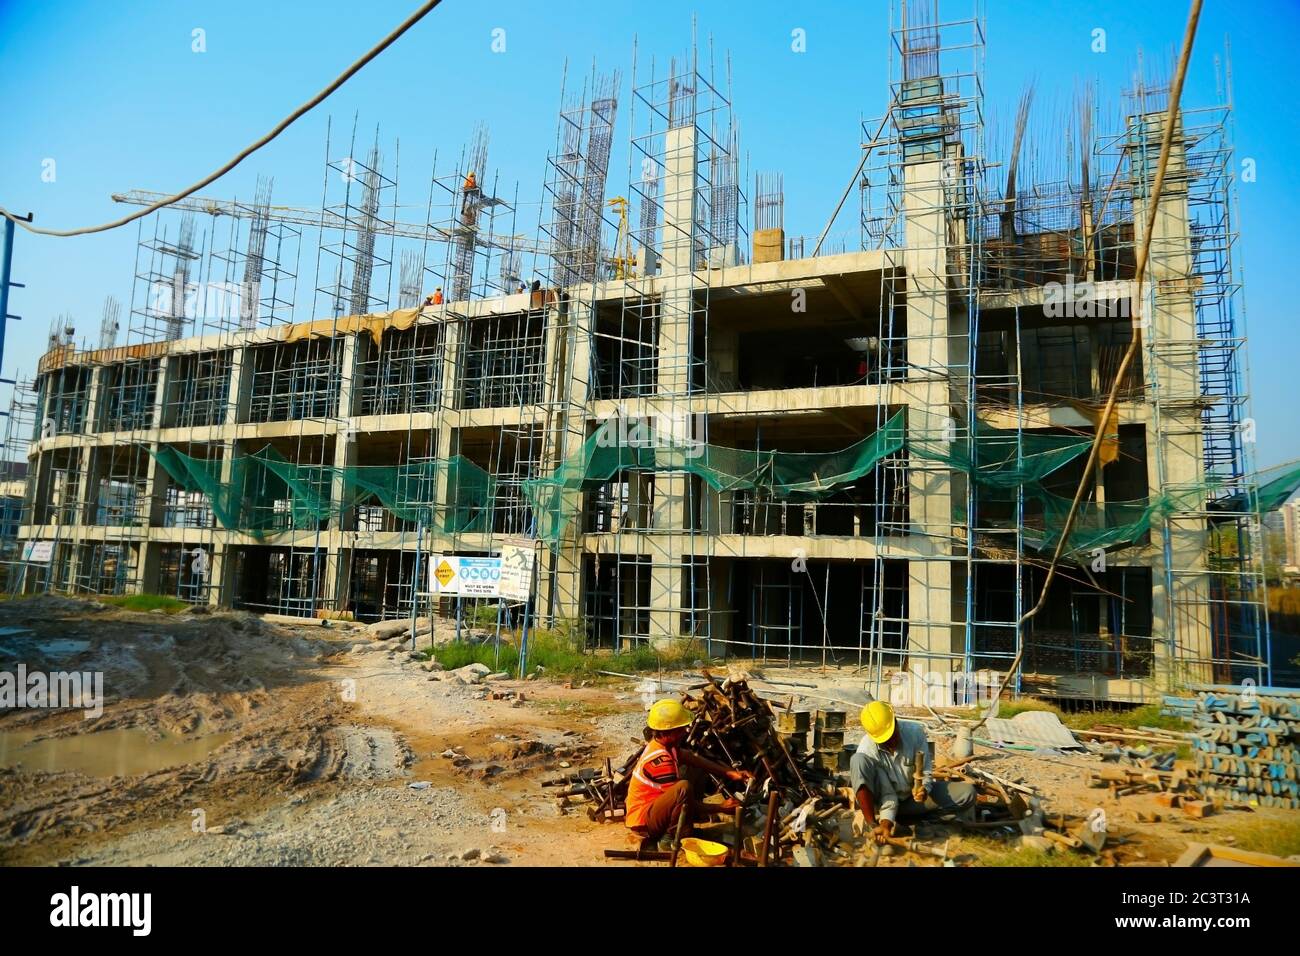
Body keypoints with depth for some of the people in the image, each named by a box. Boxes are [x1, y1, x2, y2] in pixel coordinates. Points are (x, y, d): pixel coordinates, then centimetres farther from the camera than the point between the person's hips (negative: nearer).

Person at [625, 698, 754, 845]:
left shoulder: (663, 744, 1)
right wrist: (720, 808, -14)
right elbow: (682, 796, -23)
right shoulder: (660, 760, -28)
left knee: (695, 769, 11)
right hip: (644, 822, -10)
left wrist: (730, 773, -5)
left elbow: (692, 758, 6)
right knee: (684, 788, -35)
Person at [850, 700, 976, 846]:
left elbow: (926, 769, -13)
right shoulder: (867, 749, -25)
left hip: (912, 796, 3)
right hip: (884, 799, -3)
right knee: (859, 760, -32)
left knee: (967, 794, -18)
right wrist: (886, 823, -35)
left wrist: (924, 789, -34)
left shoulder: (915, 731, -19)